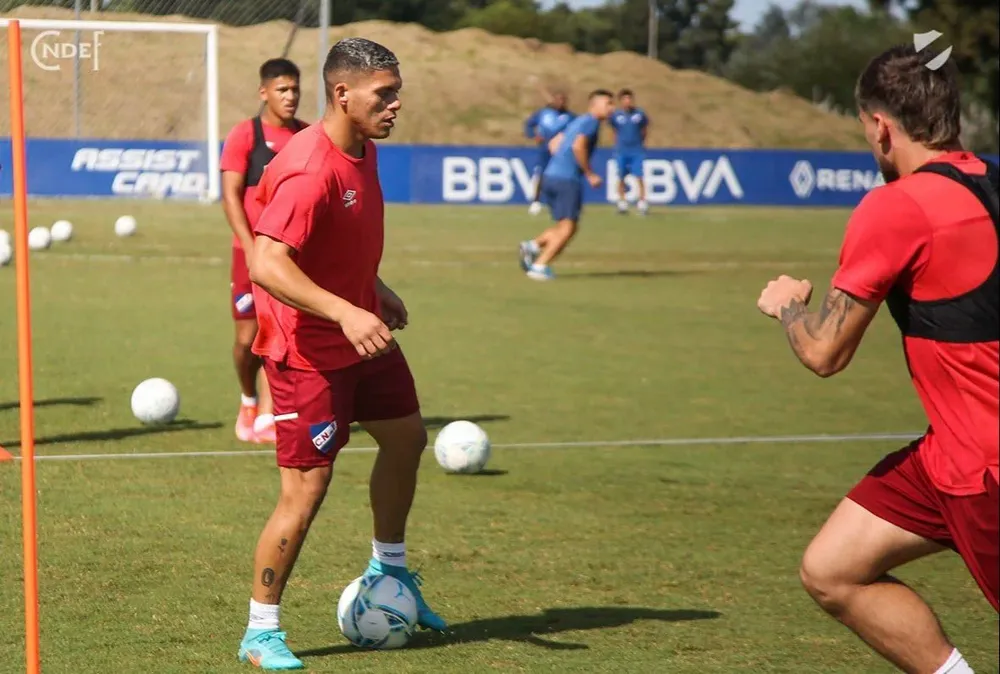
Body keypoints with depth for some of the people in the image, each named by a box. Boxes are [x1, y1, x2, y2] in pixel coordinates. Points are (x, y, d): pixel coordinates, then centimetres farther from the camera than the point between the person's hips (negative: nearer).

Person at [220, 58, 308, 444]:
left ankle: (265, 420, -2)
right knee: (248, 337, 2)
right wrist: (251, 248, -17)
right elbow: (230, 196, -9)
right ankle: (248, 400, 28)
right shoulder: (245, 135, -5)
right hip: (252, 252, -2)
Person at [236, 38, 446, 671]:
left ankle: (389, 571, 40)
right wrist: (345, 313, -43)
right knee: (306, 490, -7)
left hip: (362, 331, 9)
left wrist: (377, 292, 24)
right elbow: (265, 265, -36)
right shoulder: (309, 169, -27)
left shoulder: (364, 150, 3)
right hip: (309, 351, -9)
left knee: (407, 438, 20)